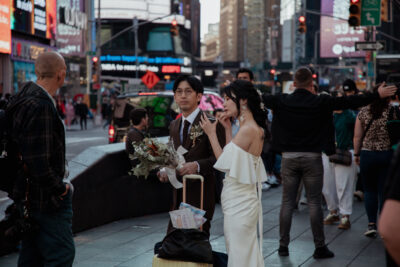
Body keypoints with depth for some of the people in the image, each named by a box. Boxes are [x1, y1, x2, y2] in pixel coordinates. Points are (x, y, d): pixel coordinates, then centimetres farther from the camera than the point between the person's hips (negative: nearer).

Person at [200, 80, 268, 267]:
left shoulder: (248, 130, -19)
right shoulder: (254, 128, 11)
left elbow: (224, 163, -15)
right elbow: (232, 158, 14)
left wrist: (211, 133, -6)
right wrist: (228, 129, 13)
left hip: (239, 204, -10)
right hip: (243, 201, 10)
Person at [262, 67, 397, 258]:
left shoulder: (282, 102, -4)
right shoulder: (321, 102, -8)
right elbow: (350, 102, -5)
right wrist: (377, 95, 4)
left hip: (289, 158, 2)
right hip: (312, 158, -2)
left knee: (287, 203, 8)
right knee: (314, 203, 3)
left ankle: (283, 245, 11)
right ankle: (320, 247, 8)